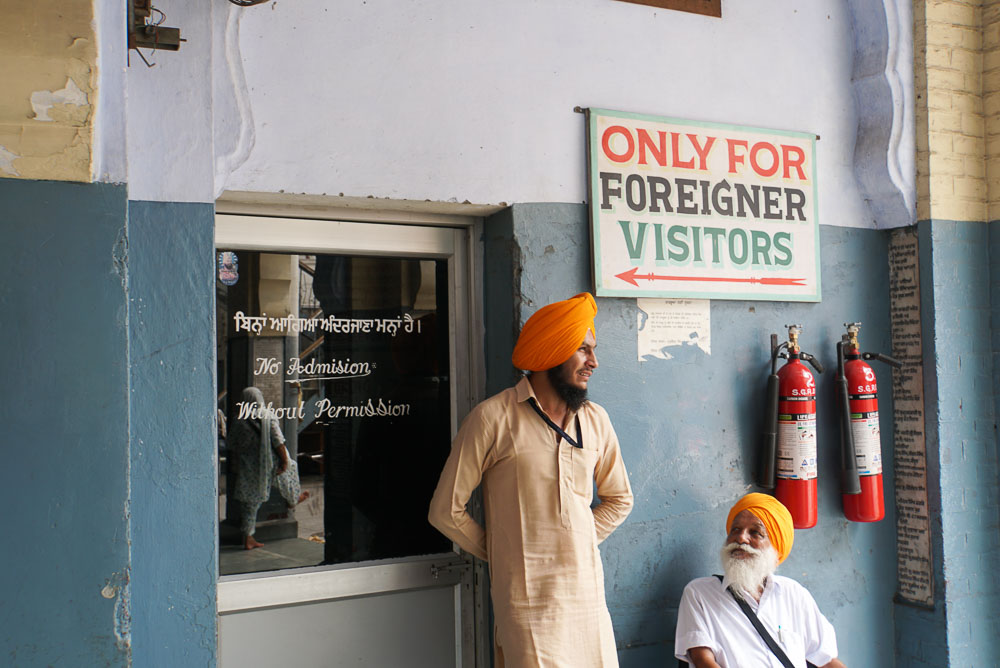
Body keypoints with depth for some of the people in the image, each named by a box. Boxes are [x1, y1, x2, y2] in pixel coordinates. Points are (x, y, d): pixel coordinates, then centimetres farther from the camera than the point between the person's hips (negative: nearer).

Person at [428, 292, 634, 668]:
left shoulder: (596, 420, 8)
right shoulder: (494, 418, -7)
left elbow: (619, 498, 23)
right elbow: (446, 511, -3)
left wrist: (576, 544, 11)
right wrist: (501, 552, 5)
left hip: (588, 594, 5)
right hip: (528, 601, -5)